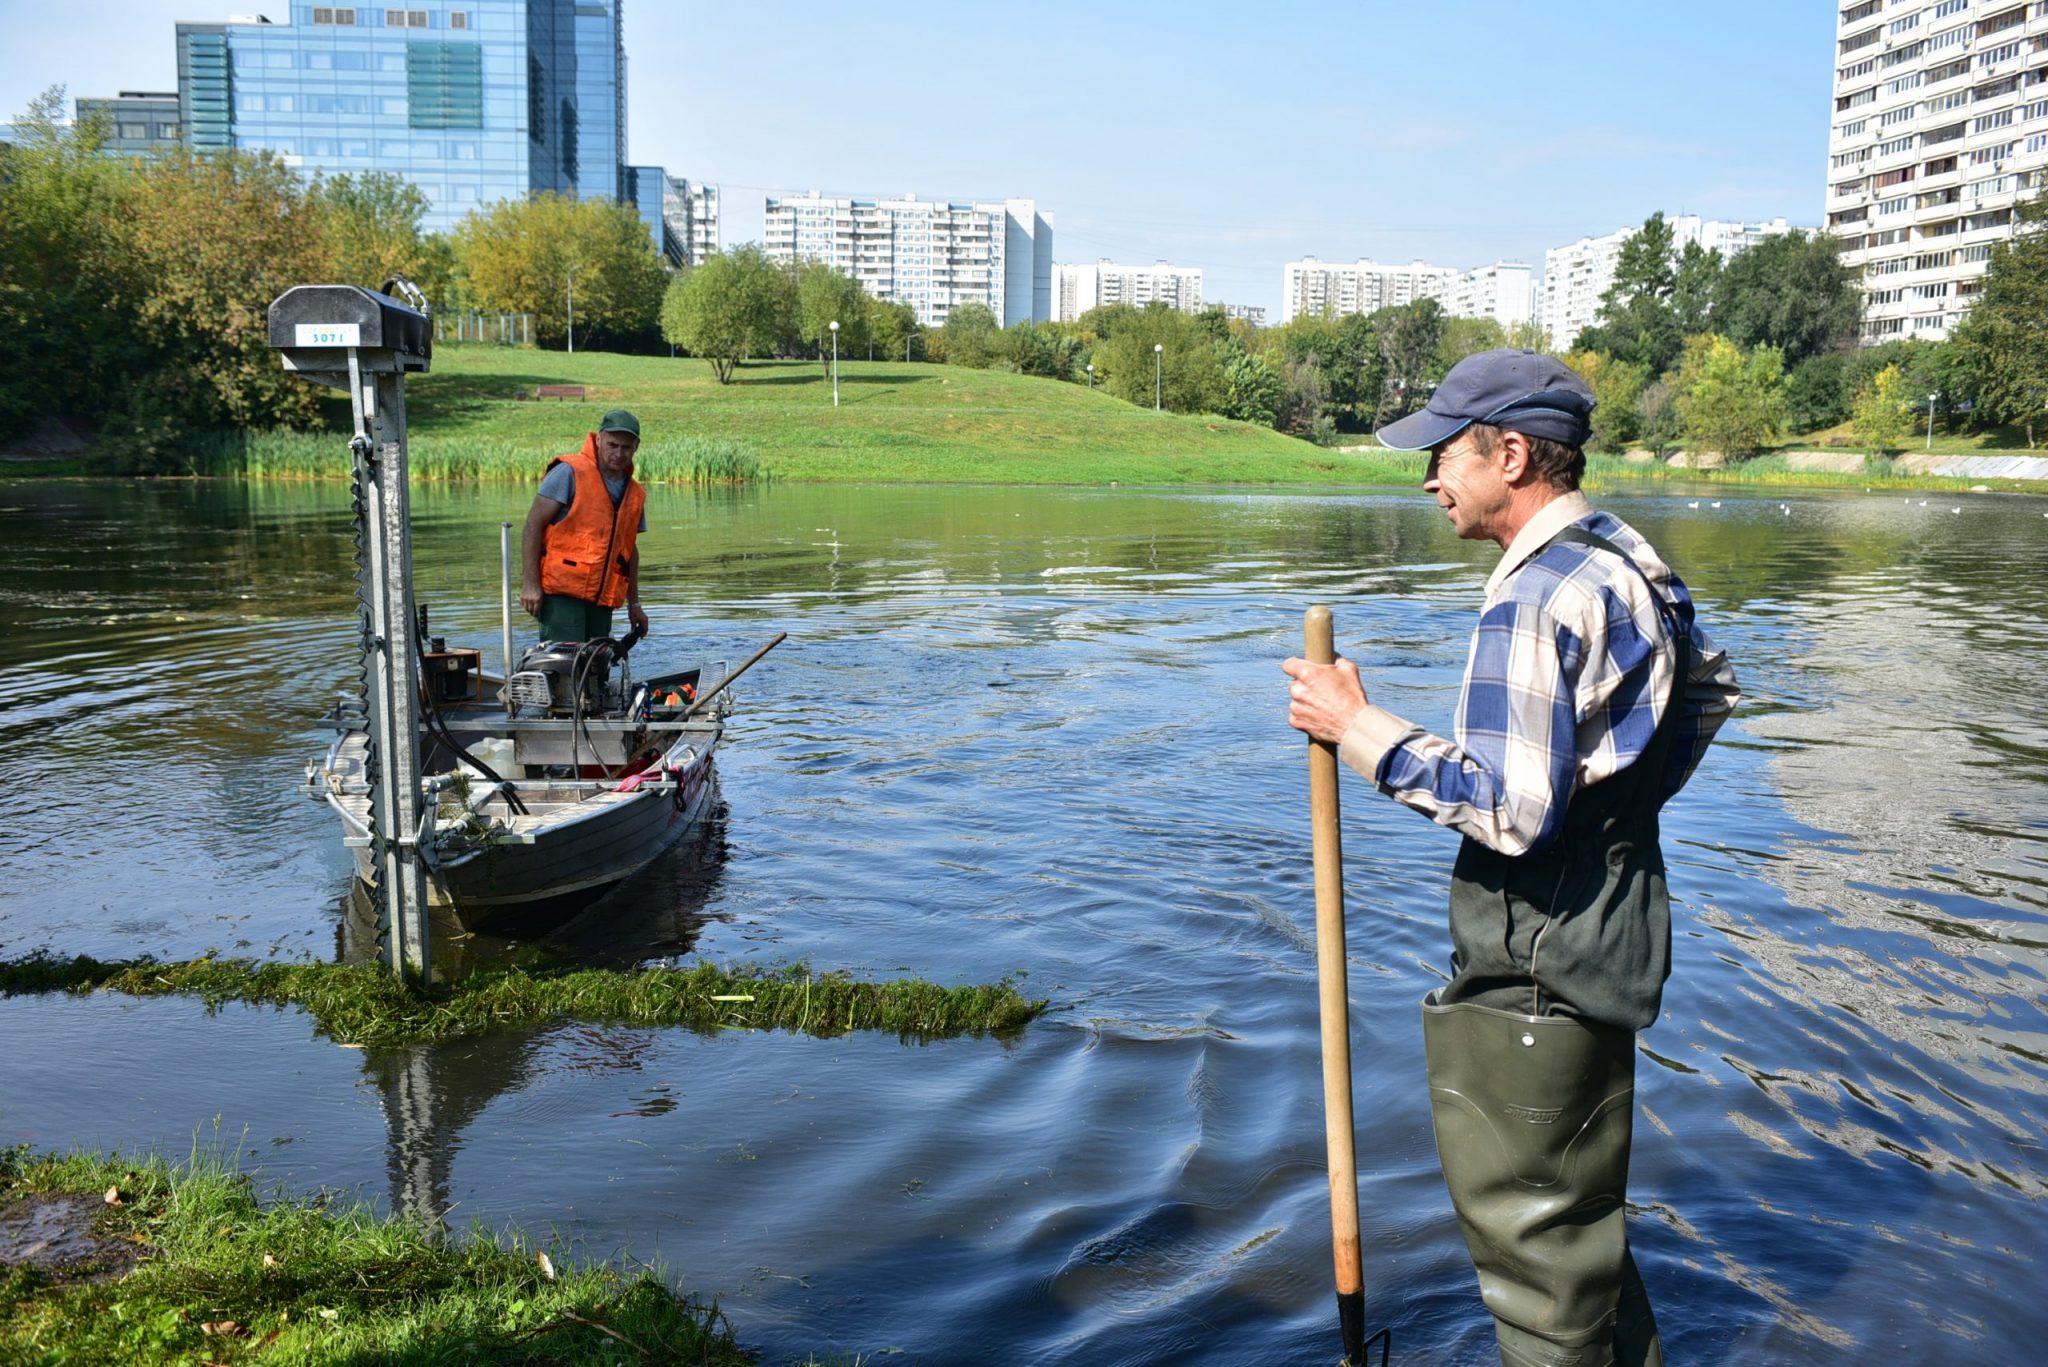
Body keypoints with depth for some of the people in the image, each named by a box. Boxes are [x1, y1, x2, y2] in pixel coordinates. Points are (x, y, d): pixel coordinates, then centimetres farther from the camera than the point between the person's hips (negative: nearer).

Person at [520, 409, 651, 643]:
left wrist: (633, 604, 23)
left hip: (602, 598, 7)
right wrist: (529, 584, -15)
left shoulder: (635, 494, 15)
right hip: (561, 590, -7)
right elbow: (533, 525, -8)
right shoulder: (569, 472, -5)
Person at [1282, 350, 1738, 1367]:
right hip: (1612, 933, 11)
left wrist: (1359, 730, -20)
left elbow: (1511, 812, -27)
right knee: (1576, 1209, 25)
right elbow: (1710, 690, 25)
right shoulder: (1632, 562, 9)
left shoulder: (1535, 597, -22)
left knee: (1537, 1237, 3)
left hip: (1538, 970, -10)